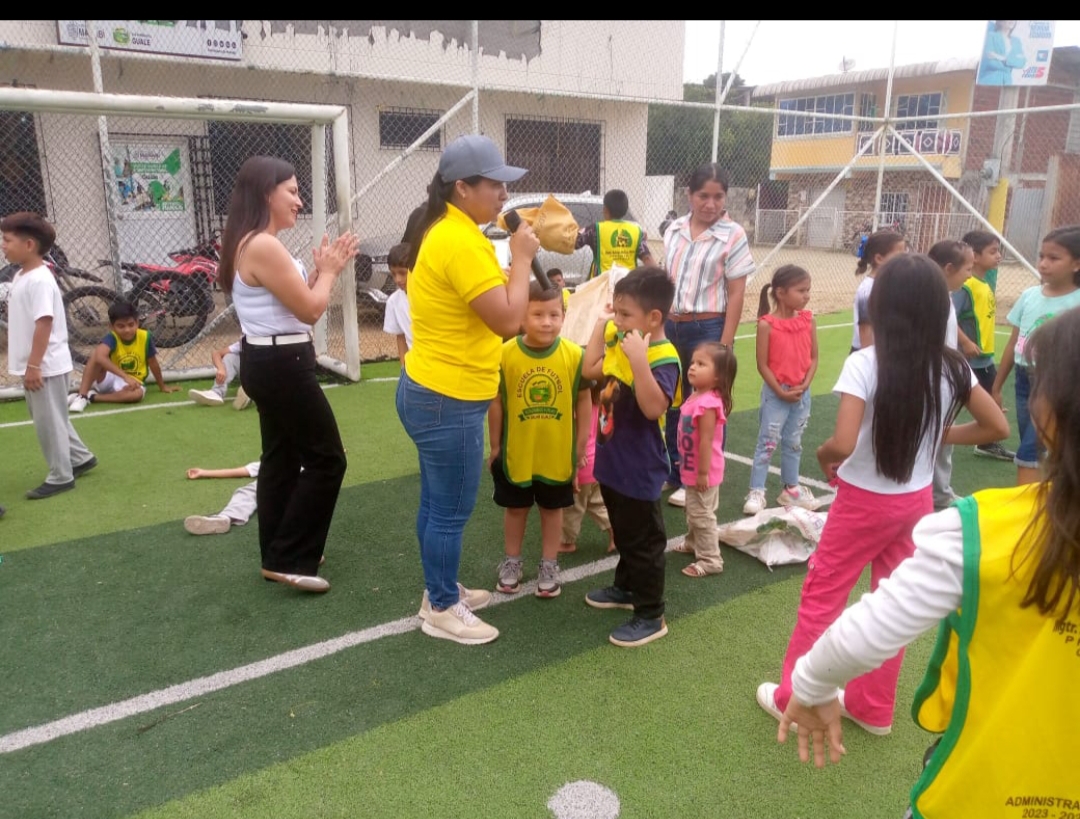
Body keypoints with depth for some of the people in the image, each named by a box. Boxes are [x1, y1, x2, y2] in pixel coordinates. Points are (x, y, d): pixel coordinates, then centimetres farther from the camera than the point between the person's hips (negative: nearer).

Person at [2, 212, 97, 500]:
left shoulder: (39, 280, -20)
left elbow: (44, 324, -24)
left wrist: (33, 365, -24)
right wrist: (25, 363, 18)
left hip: (46, 365, -10)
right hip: (32, 364, 10)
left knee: (49, 421, 0)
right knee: (48, 418, 20)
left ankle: (61, 477, 11)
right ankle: (81, 457, 33)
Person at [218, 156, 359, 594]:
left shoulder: (249, 244, 13)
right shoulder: (265, 247, -21)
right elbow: (310, 310, -17)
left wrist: (322, 268, 8)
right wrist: (328, 271, -1)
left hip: (266, 362, 11)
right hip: (282, 365, -11)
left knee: (282, 456, 16)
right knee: (326, 458, -3)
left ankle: (277, 554, 26)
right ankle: (289, 560, 4)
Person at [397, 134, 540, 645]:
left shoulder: (446, 232, 11)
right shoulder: (461, 242, -22)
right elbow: (508, 319, -22)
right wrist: (523, 258, -11)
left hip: (432, 391, 10)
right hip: (449, 401, -10)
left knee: (437, 503, 20)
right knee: (451, 511, 4)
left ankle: (440, 591, 36)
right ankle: (442, 609, 21)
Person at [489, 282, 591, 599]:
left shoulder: (574, 354, -14)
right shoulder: (506, 354, -16)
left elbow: (583, 400, -2)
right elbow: (496, 403, -6)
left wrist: (581, 445, 0)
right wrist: (495, 446, 0)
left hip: (557, 452, 1)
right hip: (516, 451, 0)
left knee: (552, 508, 17)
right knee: (515, 508, 18)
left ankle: (549, 565, 35)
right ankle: (511, 562, 37)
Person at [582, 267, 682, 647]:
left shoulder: (663, 358, -23)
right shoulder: (620, 344, 3)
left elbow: (654, 408, -36)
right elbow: (590, 370, 15)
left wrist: (639, 359, -42)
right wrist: (600, 325, 10)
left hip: (638, 470, -9)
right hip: (613, 462, 9)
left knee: (644, 542, 5)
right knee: (623, 535, 25)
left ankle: (651, 616, 19)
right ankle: (626, 588, 45)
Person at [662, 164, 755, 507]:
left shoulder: (733, 236, -7)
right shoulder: (674, 230, 6)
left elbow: (736, 295, -8)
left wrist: (724, 346, -13)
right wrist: (660, 324, 10)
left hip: (707, 329, -5)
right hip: (671, 326, 5)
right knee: (671, 402, 14)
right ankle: (671, 472, 30)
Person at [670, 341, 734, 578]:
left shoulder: (708, 403, -29)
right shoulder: (697, 396, 3)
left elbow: (706, 441, -27)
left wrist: (702, 473, -24)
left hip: (703, 471, -10)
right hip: (691, 469, 10)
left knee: (702, 516, 2)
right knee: (693, 512, 27)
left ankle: (710, 560, 13)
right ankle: (693, 543, 46)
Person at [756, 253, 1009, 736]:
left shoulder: (864, 364, -23)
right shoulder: (952, 367, -5)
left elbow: (843, 444, -30)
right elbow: (998, 427, 4)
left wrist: (823, 454, -9)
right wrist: (938, 435, 9)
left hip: (864, 502, -5)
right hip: (916, 501, 5)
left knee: (820, 598, 12)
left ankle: (792, 697, 24)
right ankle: (873, 708, 33)